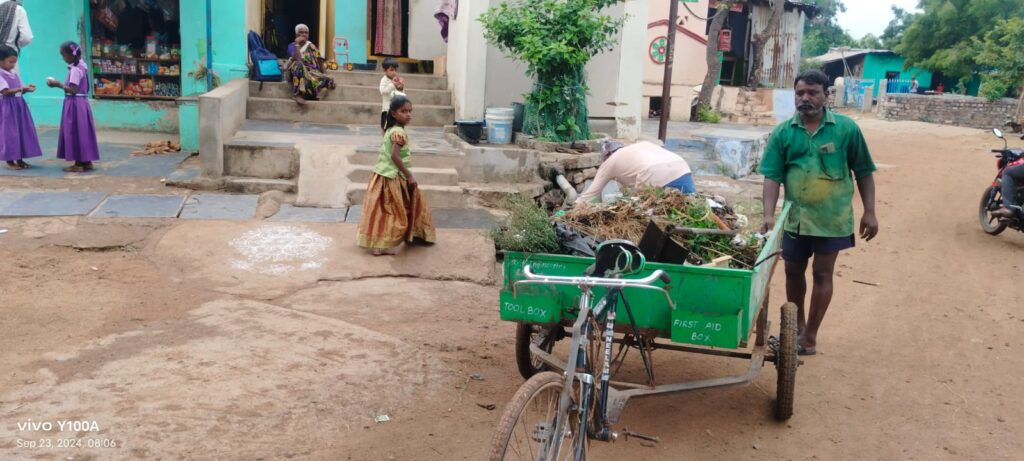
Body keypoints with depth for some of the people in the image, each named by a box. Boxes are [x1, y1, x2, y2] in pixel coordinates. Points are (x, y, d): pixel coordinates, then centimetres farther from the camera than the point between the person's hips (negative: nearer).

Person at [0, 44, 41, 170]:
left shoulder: (15, 75, 13)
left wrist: (26, 89, -6)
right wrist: (22, 89, -23)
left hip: (19, 105, 8)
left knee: (22, 131, 7)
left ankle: (20, 159, 14)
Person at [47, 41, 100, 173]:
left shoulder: (75, 70, -18)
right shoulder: (81, 66, 11)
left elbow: (73, 90, -22)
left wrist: (58, 85, -14)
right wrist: (61, 84, 10)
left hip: (75, 104, -9)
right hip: (80, 102, 9)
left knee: (75, 133, -3)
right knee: (81, 132, 13)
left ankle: (79, 164, 1)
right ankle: (86, 161, 18)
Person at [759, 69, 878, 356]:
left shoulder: (846, 128, -6)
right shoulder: (783, 132, -2)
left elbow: (863, 173, 1)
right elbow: (772, 176, -5)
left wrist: (869, 212, -2)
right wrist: (769, 215, -16)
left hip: (832, 218, -2)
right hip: (795, 217, 3)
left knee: (822, 274, 4)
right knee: (793, 271, 14)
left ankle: (810, 337, 16)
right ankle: (797, 325, 35)